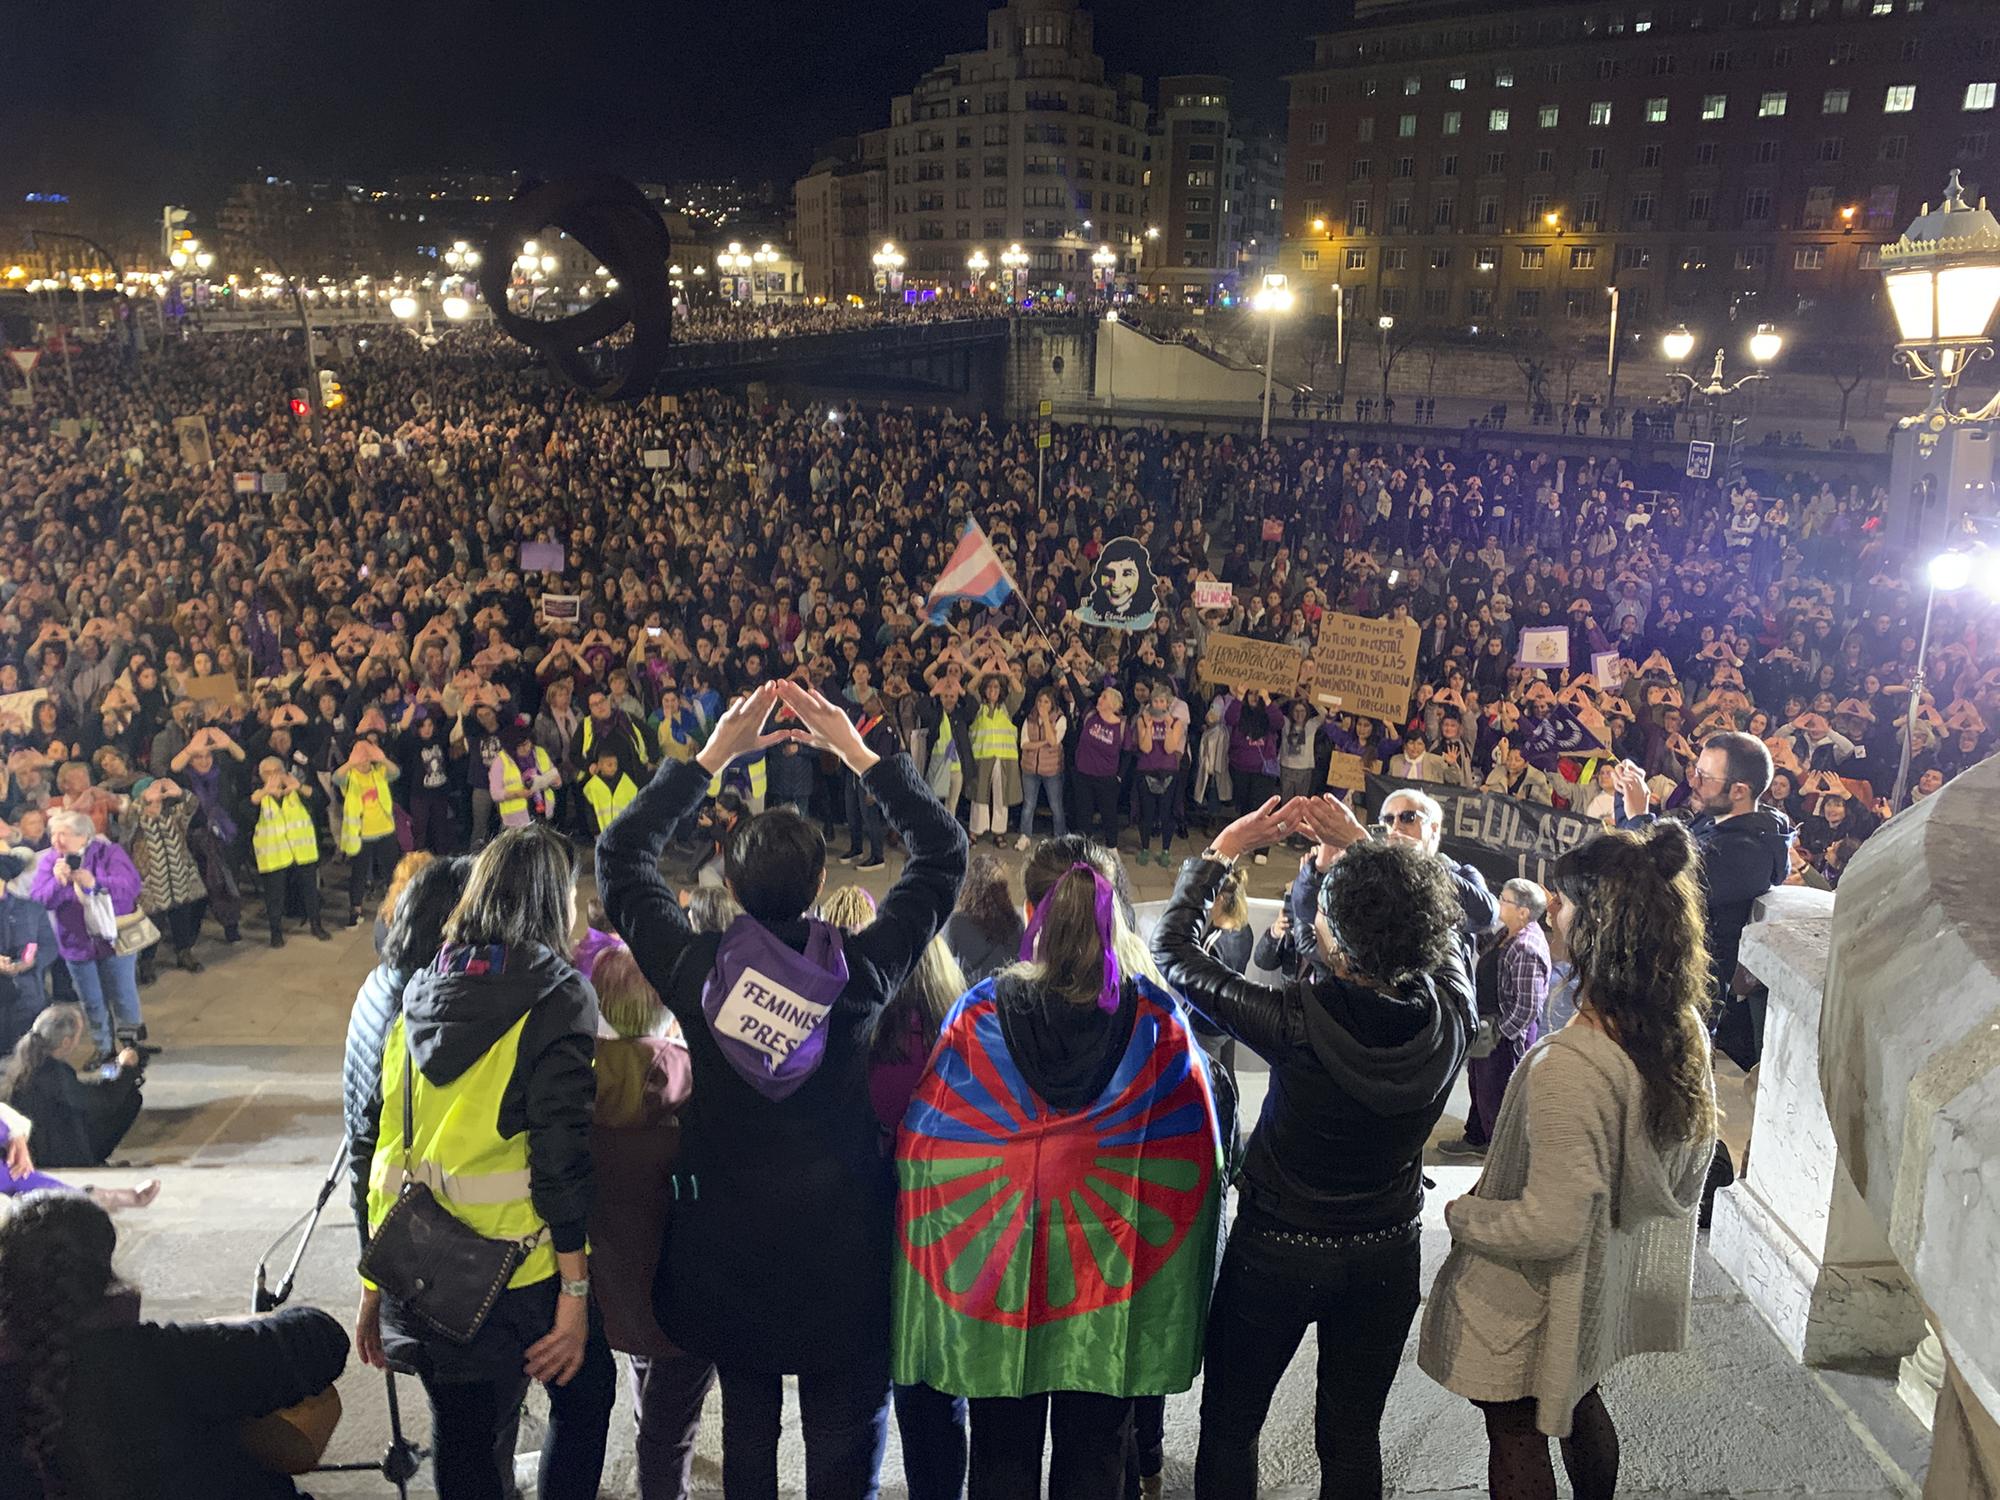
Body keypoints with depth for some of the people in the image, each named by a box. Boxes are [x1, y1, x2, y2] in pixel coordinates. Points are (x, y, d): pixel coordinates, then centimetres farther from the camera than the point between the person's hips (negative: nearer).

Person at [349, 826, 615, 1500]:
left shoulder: (421, 993, 6)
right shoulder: (556, 994, -11)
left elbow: (370, 1146, 8)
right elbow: (562, 1152, -17)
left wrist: (372, 1288, 16)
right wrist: (574, 1292, -13)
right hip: (515, 1269, -5)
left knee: (461, 1430, 19)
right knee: (585, 1392, 19)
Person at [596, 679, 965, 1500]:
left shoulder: (695, 971, -15)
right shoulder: (860, 971, -17)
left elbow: (621, 851, 1)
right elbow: (944, 851, -4)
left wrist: (711, 754, 1)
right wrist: (856, 750, -3)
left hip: (729, 1246, 2)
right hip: (843, 1247, -1)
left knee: (746, 1432, 20)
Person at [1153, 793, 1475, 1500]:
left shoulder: (1298, 1022, -31)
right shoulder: (1450, 1013, -19)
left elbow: (1172, 948, -17)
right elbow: (1438, 925, 4)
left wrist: (1223, 849, -8)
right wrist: (1361, 846, -2)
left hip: (1276, 1253, -4)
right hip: (1386, 1256, 4)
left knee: (1230, 1424, 18)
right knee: (1353, 1439, 20)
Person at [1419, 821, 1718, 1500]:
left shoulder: (1570, 1066, -36)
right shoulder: (1686, 1031, -10)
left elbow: (1550, 1228, -31)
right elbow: (1688, 1169, 5)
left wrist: (1460, 1213, -14)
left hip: (1533, 1308, -7)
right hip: (1608, 1290, 8)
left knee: (1514, 1429, 15)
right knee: (1579, 1404, 29)